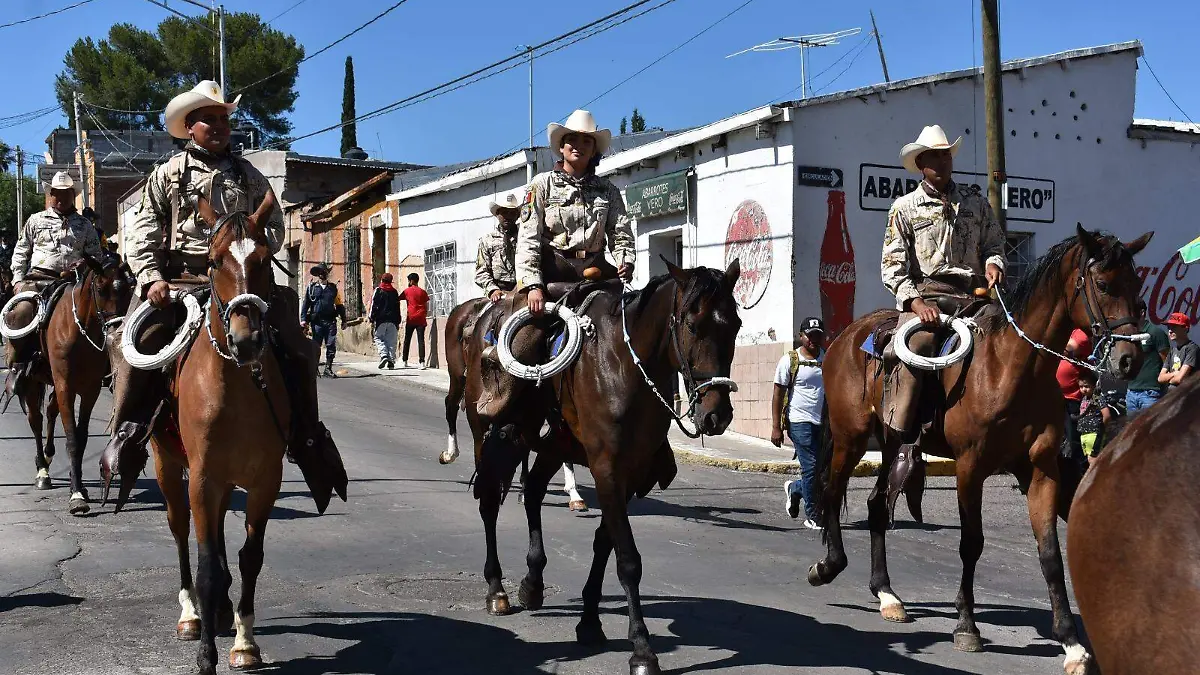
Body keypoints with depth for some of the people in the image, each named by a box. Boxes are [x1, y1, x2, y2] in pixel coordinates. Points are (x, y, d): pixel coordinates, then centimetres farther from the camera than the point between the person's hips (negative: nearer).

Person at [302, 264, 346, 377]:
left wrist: (343, 320, 16)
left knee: (331, 346, -3)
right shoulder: (312, 287, 8)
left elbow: (339, 305, 18)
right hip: (317, 321, -2)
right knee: (316, 346, 2)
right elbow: (305, 304, 7)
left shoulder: (333, 288, 14)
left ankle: (328, 369, 4)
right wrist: (304, 319, -2)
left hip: (331, 321, 2)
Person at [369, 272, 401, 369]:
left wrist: (372, 320, -4)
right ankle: (391, 361, -1)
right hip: (392, 321, 4)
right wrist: (398, 322, 19)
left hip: (381, 320, -4)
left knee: (378, 338, 4)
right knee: (391, 341, 4)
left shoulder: (378, 290, 0)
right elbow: (397, 308, 15)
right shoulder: (395, 292, 13)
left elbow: (374, 306, -5)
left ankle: (384, 355, -19)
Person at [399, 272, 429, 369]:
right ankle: (422, 362, -15)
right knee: (421, 340, -4)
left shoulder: (407, 291, 2)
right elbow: (427, 307, 6)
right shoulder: (423, 292, 7)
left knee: (407, 340, 12)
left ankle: (405, 361, 15)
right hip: (421, 319, 1)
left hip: (410, 318, -1)